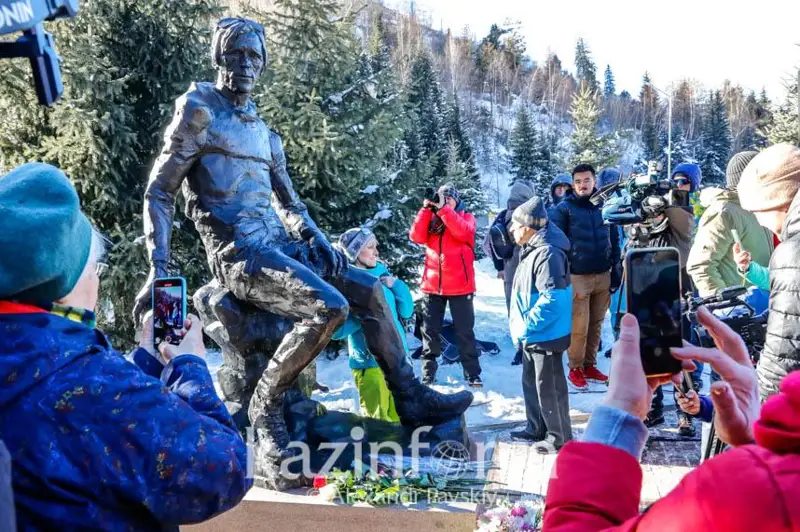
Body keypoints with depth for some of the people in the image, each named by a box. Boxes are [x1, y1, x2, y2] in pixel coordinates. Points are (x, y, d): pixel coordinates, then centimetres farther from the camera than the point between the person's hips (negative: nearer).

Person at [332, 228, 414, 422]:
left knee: (399, 417, 19)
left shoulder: (382, 275, 6)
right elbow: (336, 330, -15)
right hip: (370, 363, -6)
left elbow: (406, 311, 9)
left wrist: (396, 286, -5)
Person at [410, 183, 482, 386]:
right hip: (432, 284, 3)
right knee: (430, 330, 7)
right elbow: (417, 236, -4)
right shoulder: (431, 218, 13)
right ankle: (428, 373, 16)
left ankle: (472, 373, 9)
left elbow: (462, 232, -17)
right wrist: (426, 209, -10)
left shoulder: (466, 217, 5)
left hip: (459, 285, -3)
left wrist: (443, 209, -19)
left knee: (464, 331, 3)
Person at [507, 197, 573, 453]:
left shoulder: (547, 253, -23)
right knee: (531, 382, 21)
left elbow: (552, 299, -29)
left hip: (546, 335, -10)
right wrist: (523, 326, 13)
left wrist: (526, 326, -22)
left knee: (549, 387, 1)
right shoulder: (533, 249, 10)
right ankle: (537, 428, 36)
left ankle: (560, 437, 16)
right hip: (533, 335, 10)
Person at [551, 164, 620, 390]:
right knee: (579, 327, -3)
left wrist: (616, 270, 8)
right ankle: (575, 368, 11)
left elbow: (614, 240, 12)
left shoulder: (604, 206, 7)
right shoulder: (564, 208, -5)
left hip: (603, 276, 4)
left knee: (596, 325, 11)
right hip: (578, 277, -4)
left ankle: (590, 365, 24)